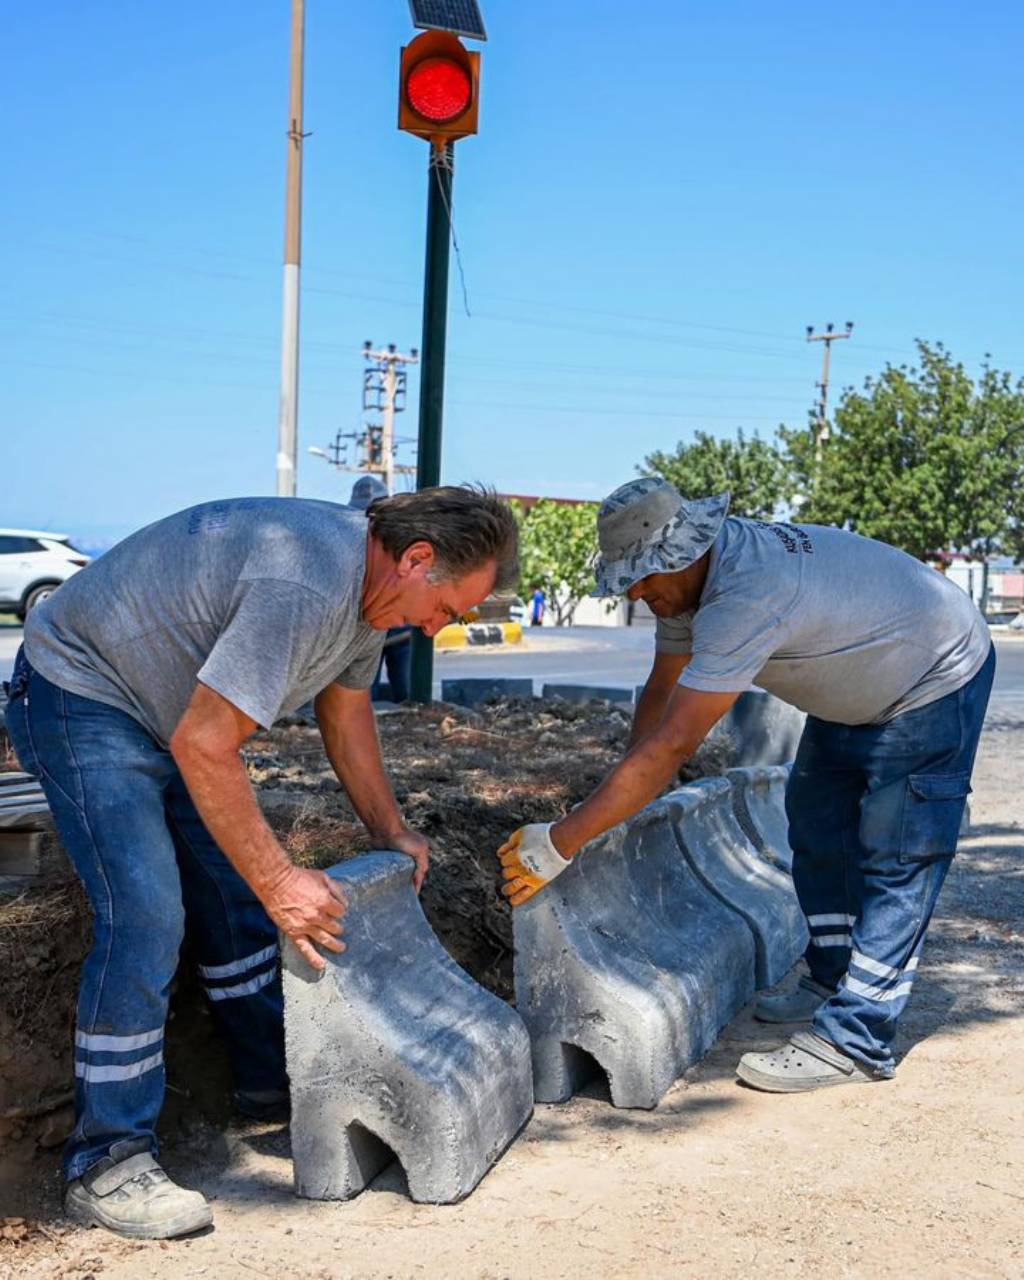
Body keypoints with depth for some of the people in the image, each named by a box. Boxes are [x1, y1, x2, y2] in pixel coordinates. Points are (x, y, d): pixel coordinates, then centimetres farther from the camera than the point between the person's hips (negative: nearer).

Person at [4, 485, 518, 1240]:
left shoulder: (370, 583, -2)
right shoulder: (305, 585, -35)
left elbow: (346, 711, 12)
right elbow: (203, 745, -34)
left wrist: (389, 830, 9)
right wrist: (279, 881, -29)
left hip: (171, 712, 10)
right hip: (80, 698, -10)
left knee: (236, 892, 12)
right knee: (145, 915, -17)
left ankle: (271, 1076, 28)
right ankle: (107, 1164, -7)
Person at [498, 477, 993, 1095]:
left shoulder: (748, 595, -42)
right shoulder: (685, 576, -12)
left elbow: (674, 744, -45)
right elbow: (661, 694, -1)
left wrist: (560, 842, -43)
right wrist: (624, 803, -9)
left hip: (936, 684, -10)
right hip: (858, 691, 10)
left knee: (896, 860, -10)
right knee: (816, 830, 15)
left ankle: (856, 1040, -6)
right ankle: (833, 983, 29)